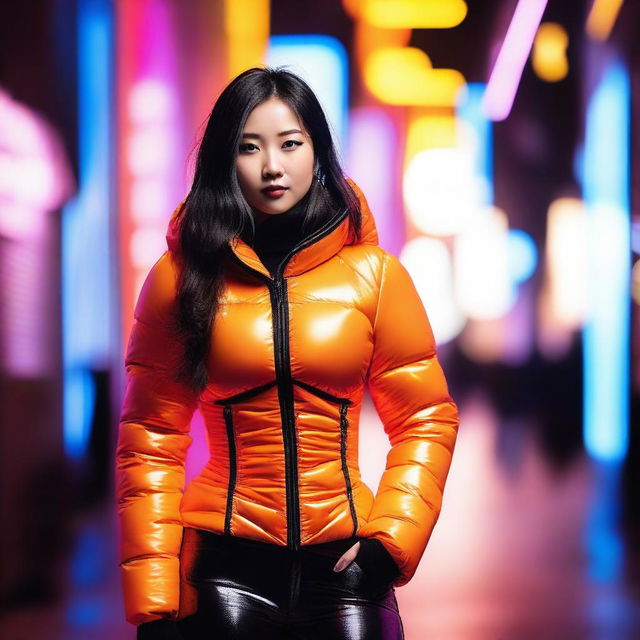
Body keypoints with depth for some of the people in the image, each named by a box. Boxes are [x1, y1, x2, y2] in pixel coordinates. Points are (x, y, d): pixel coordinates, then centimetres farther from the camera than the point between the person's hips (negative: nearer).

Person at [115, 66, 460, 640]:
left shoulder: (374, 274, 1)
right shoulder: (184, 276, -1)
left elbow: (427, 419, 4)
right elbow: (151, 441, -1)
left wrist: (390, 539, -9)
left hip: (342, 563, 1)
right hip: (226, 564, -1)